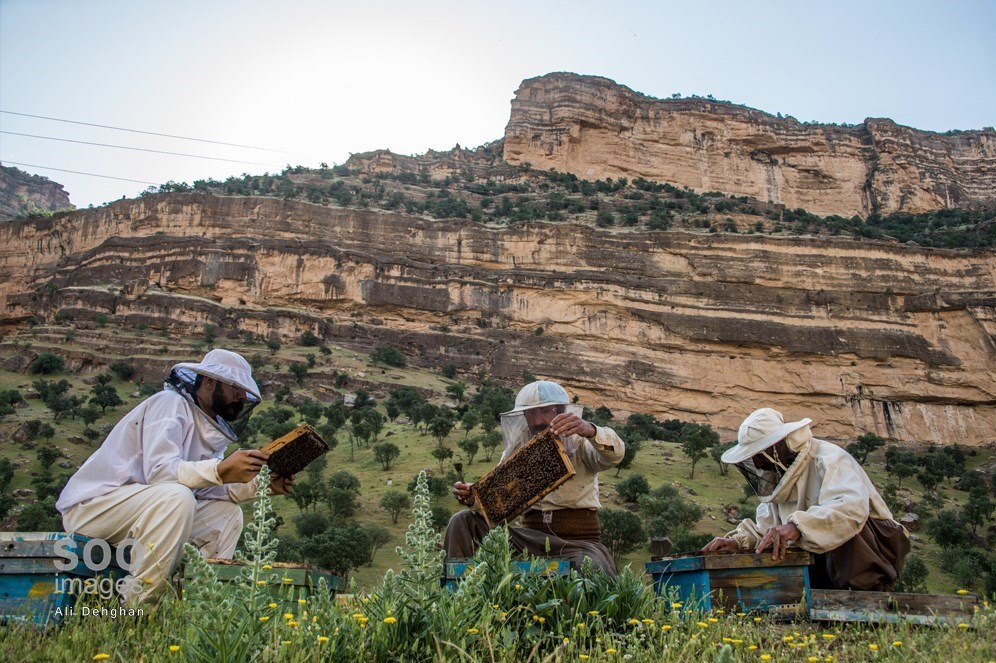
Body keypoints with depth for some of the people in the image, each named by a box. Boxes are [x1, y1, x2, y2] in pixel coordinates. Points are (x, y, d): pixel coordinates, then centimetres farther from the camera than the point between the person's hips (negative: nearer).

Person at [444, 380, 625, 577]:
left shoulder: (581, 444, 1)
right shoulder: (516, 451, 11)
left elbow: (615, 453, -21)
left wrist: (590, 431, -43)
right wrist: (473, 496, -18)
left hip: (579, 540, -3)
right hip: (530, 536, 3)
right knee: (463, 522, -12)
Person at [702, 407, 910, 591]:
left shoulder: (829, 460, -20)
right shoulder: (779, 472, 6)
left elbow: (852, 507, -41)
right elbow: (765, 527, 6)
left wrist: (797, 526, -52)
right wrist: (738, 541, -14)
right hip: (823, 560, 7)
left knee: (845, 527, -36)